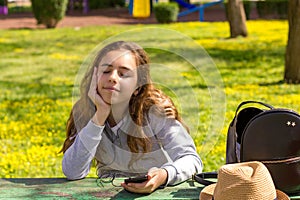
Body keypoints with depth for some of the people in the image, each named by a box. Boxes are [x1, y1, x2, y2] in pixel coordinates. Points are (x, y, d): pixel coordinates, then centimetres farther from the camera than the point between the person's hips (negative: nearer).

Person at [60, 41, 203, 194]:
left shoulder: (154, 111, -15)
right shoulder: (84, 112, -8)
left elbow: (191, 159, -18)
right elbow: (72, 173, -17)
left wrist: (163, 176, -39)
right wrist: (100, 116, -23)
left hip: (160, 193, 0)